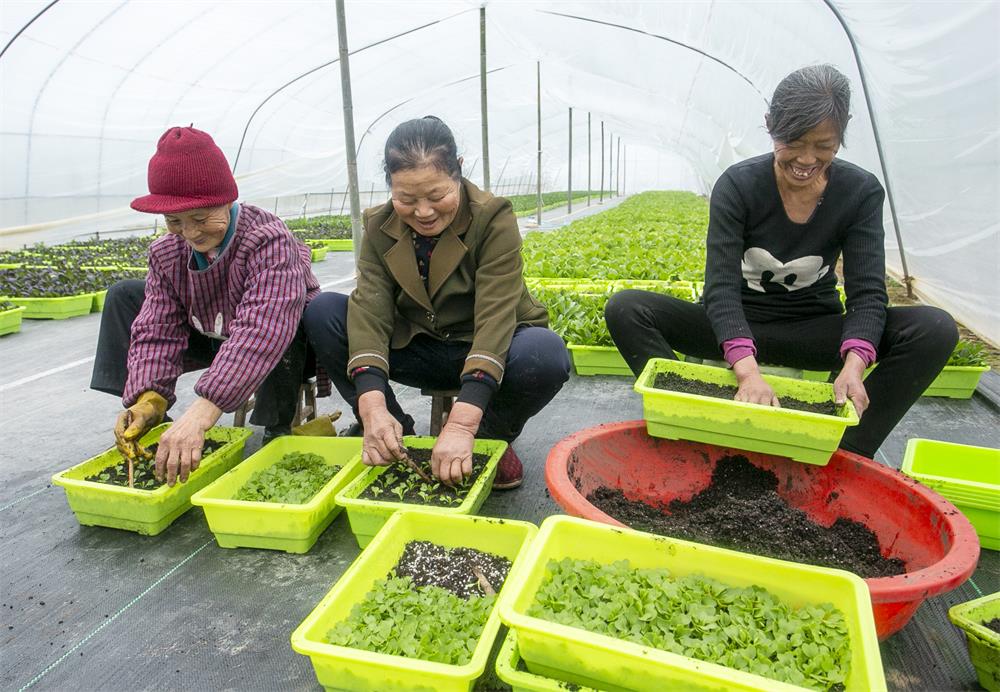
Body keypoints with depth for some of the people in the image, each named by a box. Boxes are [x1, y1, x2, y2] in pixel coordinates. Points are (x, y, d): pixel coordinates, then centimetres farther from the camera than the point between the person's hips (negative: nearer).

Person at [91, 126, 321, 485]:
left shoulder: (269, 240, -33)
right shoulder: (166, 253, -11)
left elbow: (261, 330, -48)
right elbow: (157, 331, -15)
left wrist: (202, 411, -57)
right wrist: (149, 398, -34)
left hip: (285, 350, -6)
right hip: (216, 341, 6)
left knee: (275, 311, -40)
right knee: (124, 296, 0)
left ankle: (277, 431, -20)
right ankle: (138, 423, -3)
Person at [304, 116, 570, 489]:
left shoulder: (494, 218, -20)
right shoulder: (380, 227, -8)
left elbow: (495, 317, -32)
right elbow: (369, 312, -21)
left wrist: (461, 424, -43)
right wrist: (374, 407, -38)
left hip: (490, 352, -3)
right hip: (416, 349, 3)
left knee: (546, 353, -36)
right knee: (321, 311, -16)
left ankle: (491, 437, -4)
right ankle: (395, 433, -2)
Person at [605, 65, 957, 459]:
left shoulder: (861, 192, -8)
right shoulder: (738, 185, -14)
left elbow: (868, 292, -15)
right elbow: (721, 287, -25)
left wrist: (854, 364, -37)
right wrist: (748, 369, -41)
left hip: (814, 330, 2)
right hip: (736, 326, -1)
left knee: (936, 329, -24)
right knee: (625, 309, -26)